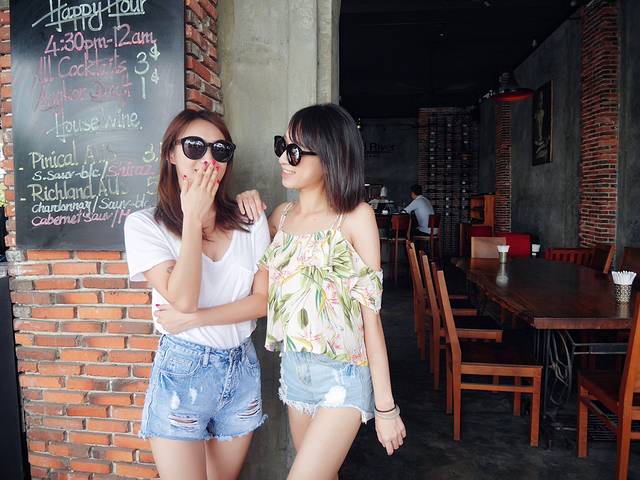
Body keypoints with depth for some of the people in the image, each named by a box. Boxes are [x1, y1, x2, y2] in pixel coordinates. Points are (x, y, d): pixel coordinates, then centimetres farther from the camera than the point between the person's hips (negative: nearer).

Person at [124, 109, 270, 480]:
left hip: (242, 368, 4)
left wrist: (194, 318, -14)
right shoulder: (145, 224, -7)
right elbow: (183, 298, -19)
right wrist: (193, 218, -18)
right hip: (182, 370, -3)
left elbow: (262, 300, -3)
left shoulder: (251, 222, 2)